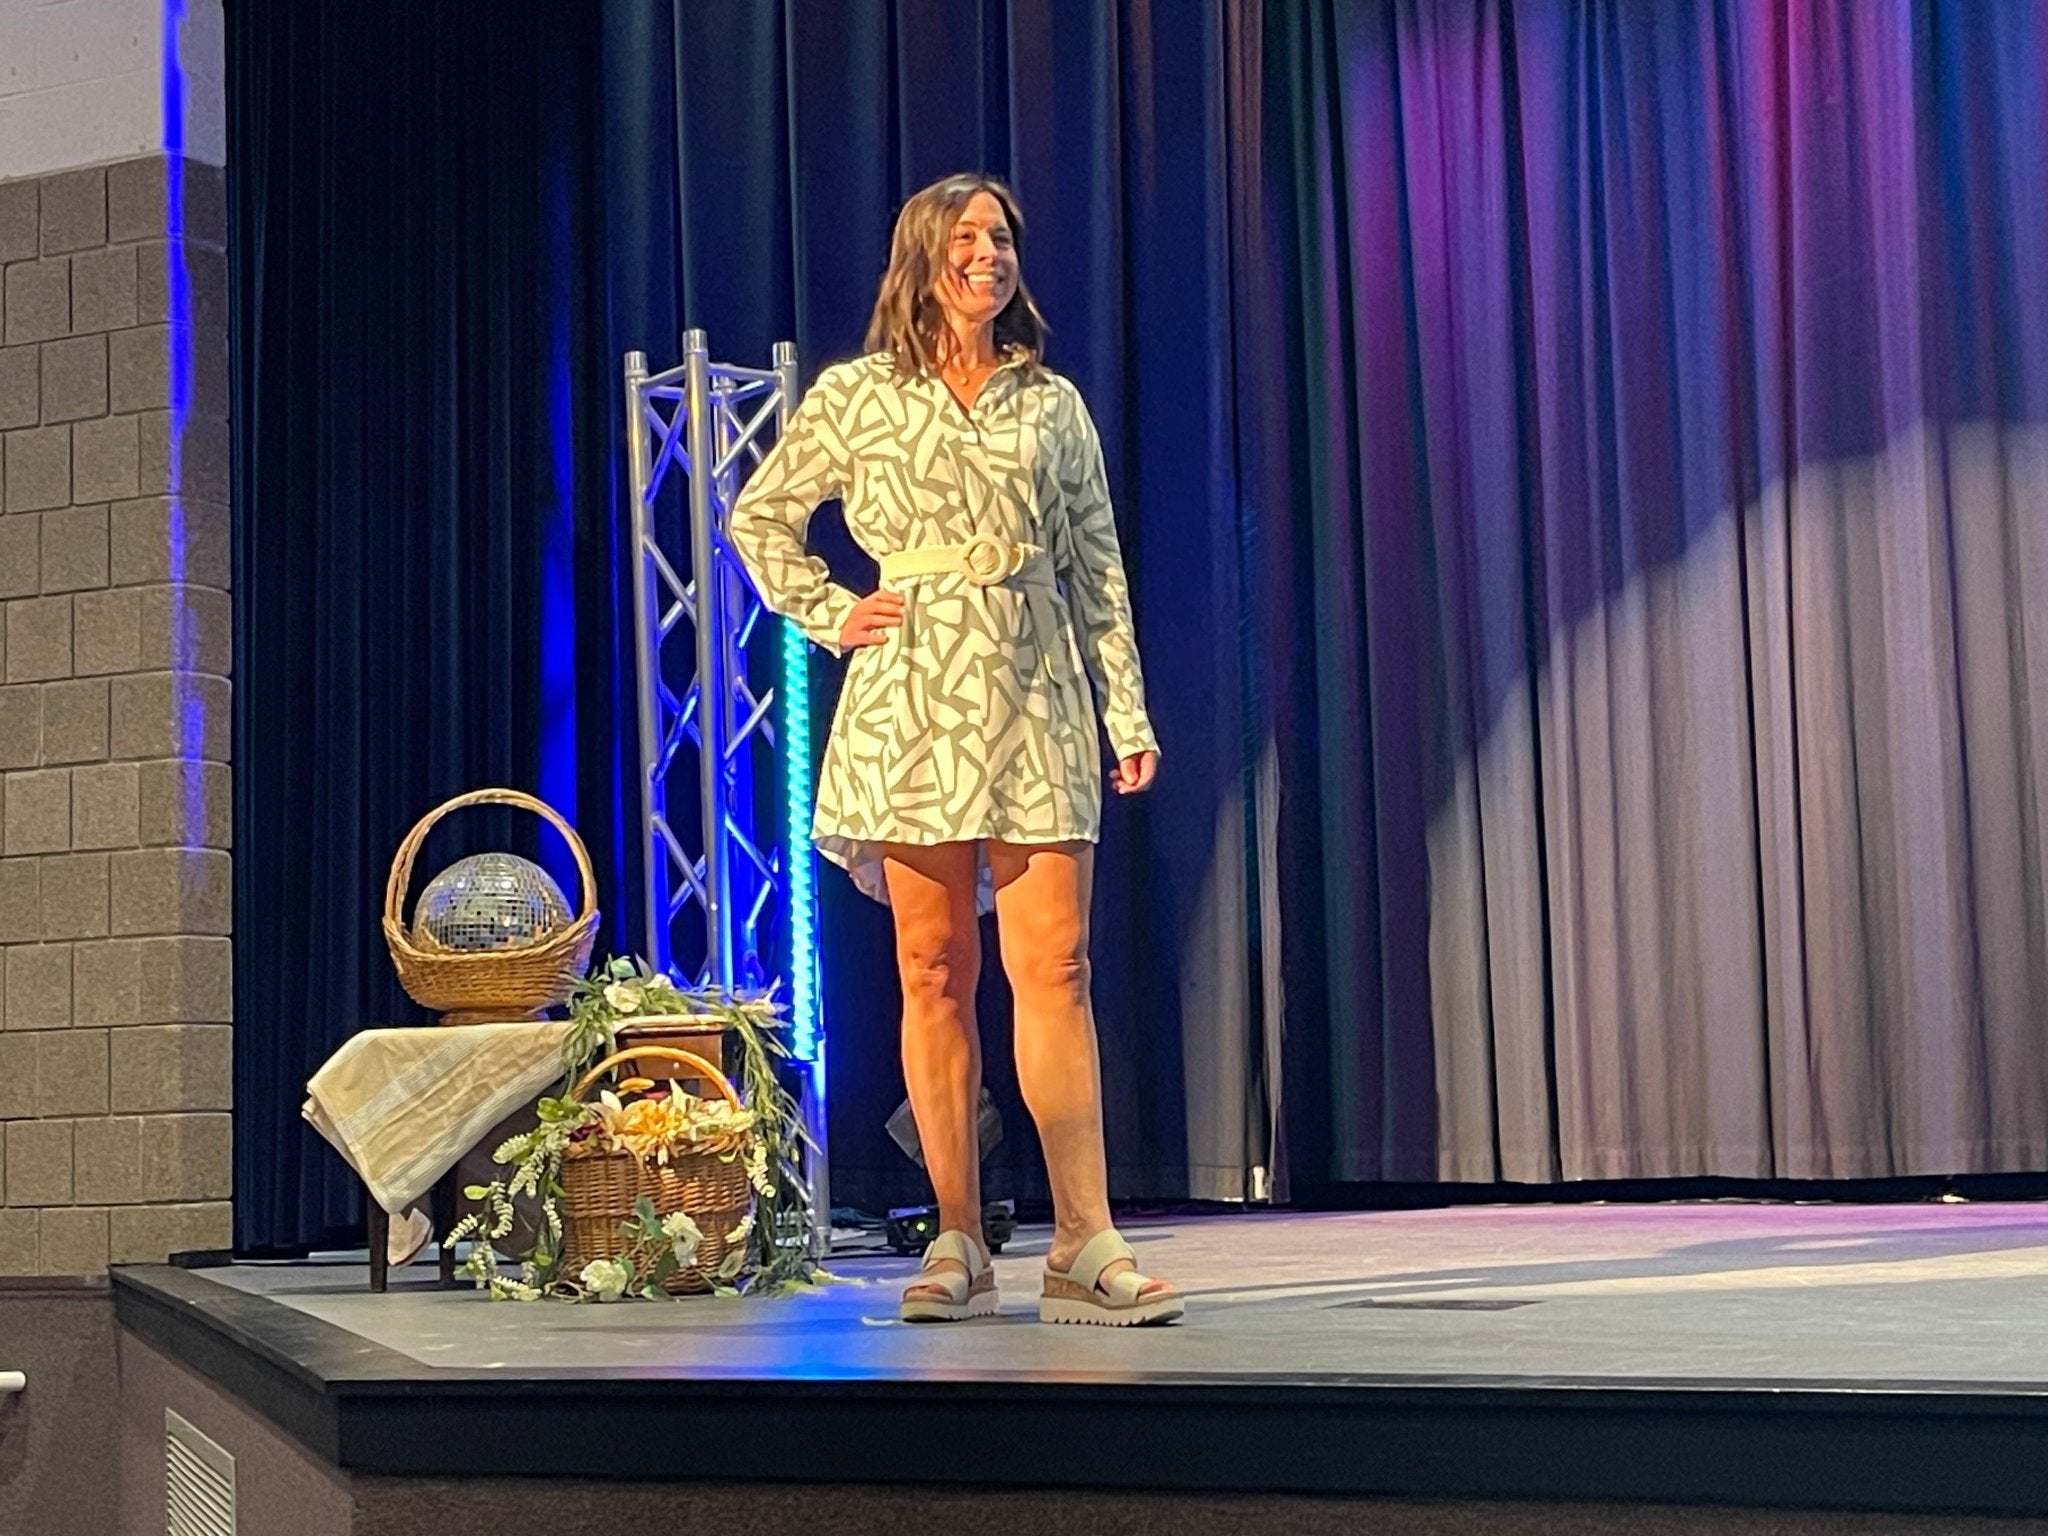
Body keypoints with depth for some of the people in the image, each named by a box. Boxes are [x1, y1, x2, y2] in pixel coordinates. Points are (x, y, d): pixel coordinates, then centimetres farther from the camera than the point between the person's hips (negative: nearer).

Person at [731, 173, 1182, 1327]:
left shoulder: (1054, 402, 11)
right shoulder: (857, 396, 6)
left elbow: (1100, 569, 10)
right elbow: (759, 519, 15)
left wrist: (1130, 713, 4)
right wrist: (831, 617, 3)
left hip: (1036, 700, 1)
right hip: (915, 702, -1)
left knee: (1056, 967, -7)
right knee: (937, 974, 1)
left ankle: (1087, 1245, -8)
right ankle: (960, 1247, 6)